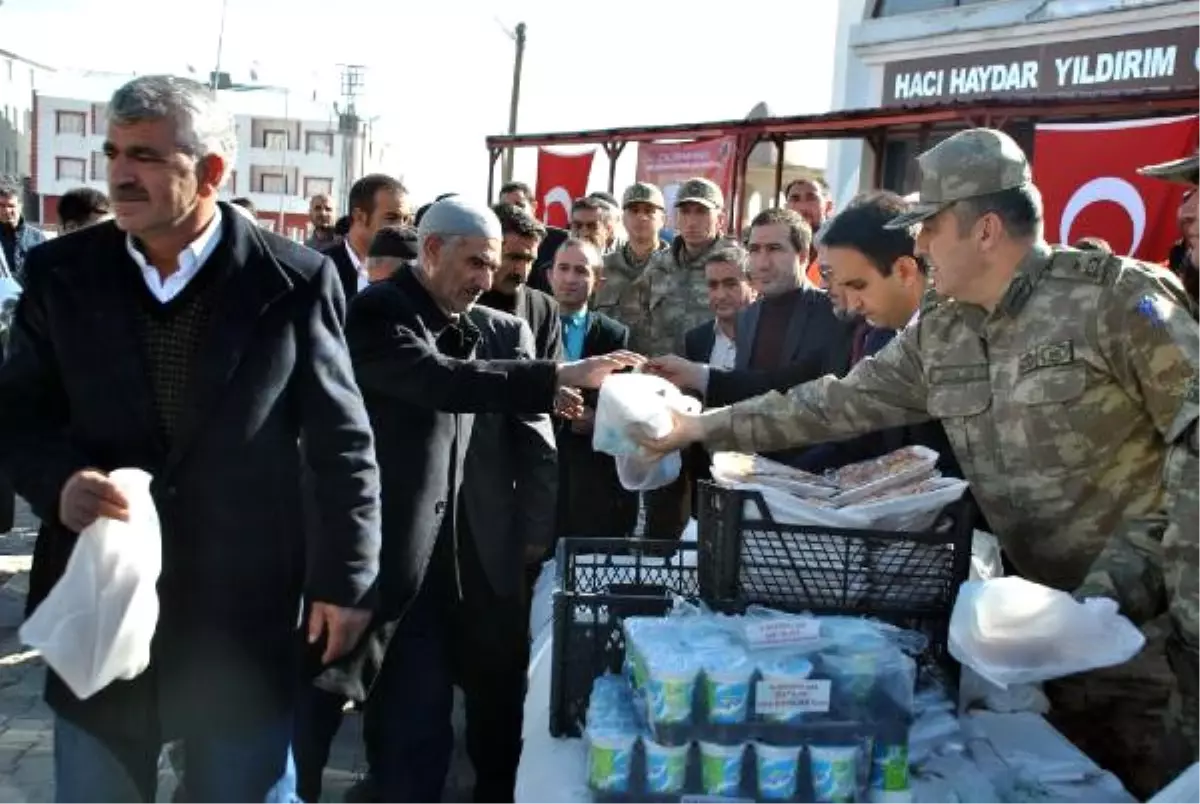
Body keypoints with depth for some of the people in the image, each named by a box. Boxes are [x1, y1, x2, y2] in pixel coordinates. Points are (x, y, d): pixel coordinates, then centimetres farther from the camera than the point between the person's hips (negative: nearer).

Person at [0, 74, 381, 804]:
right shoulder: (61, 272, 0)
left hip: (247, 613, -2)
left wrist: (346, 576, -3)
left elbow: (343, 442, -4)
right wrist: (58, 480, -15)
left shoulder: (295, 280, -8)